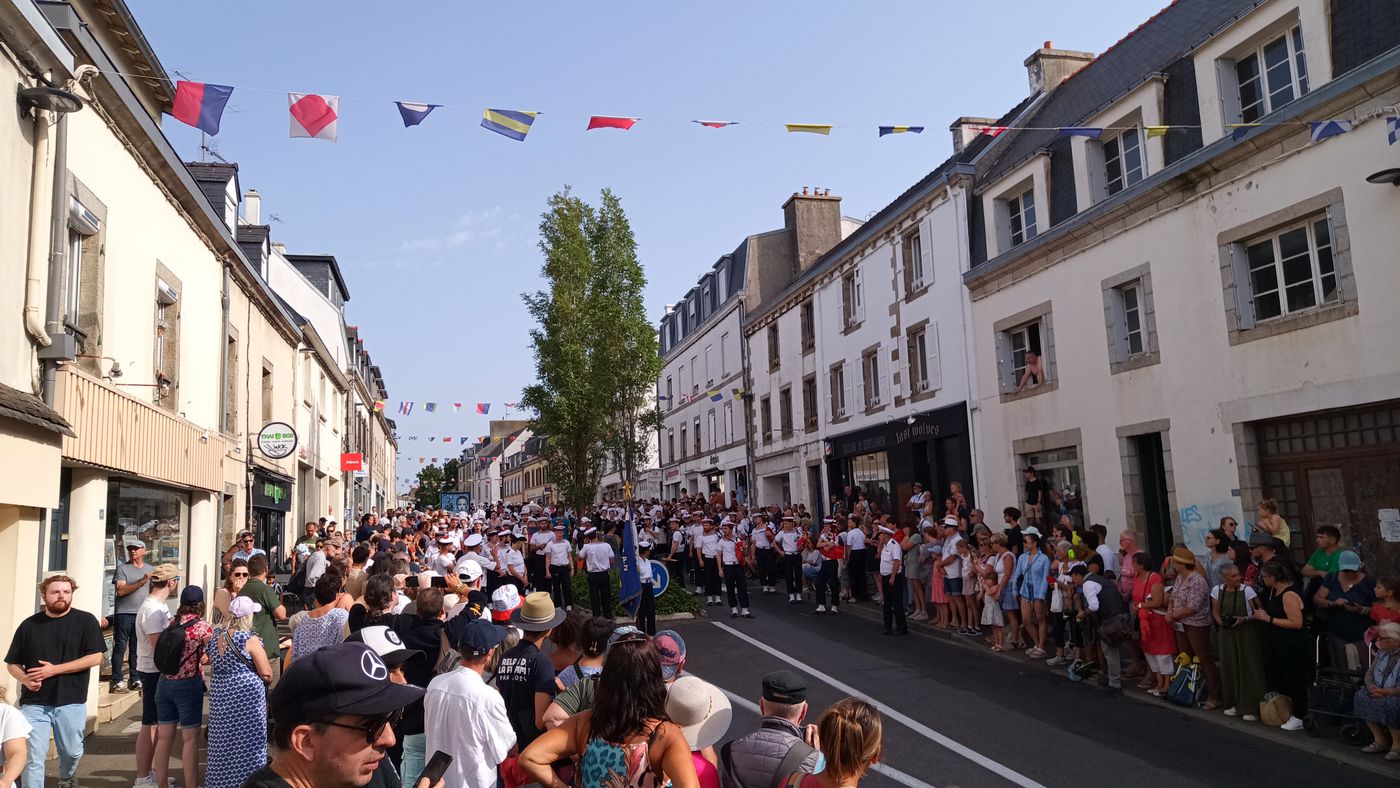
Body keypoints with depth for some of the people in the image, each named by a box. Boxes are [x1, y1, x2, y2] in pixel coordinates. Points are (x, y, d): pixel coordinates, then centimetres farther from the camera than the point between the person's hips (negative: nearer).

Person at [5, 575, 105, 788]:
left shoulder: (86, 621, -3)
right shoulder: (29, 625, 4)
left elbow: (95, 658, -10)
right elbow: (12, 664, 9)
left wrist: (54, 670, -16)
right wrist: (25, 679, -13)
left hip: (71, 702, -1)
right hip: (34, 703, 1)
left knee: (72, 751, 12)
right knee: (33, 756, -4)